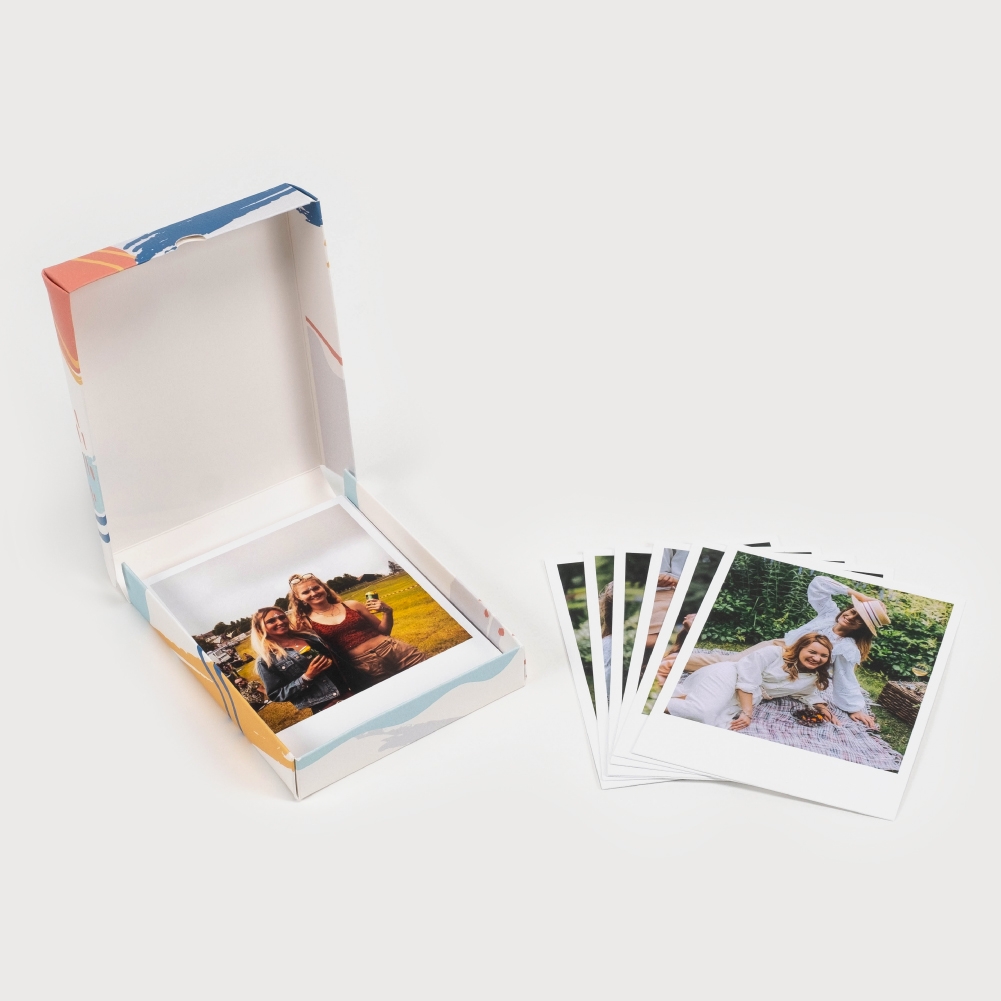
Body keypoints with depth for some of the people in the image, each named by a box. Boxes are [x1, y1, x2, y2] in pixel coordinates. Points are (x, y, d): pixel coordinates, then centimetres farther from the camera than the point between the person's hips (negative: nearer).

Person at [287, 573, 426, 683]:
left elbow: (384, 630, 13)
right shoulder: (305, 623, 4)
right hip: (364, 665, -3)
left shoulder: (351, 606, 9)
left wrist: (387, 612, -3)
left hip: (394, 649, 3)